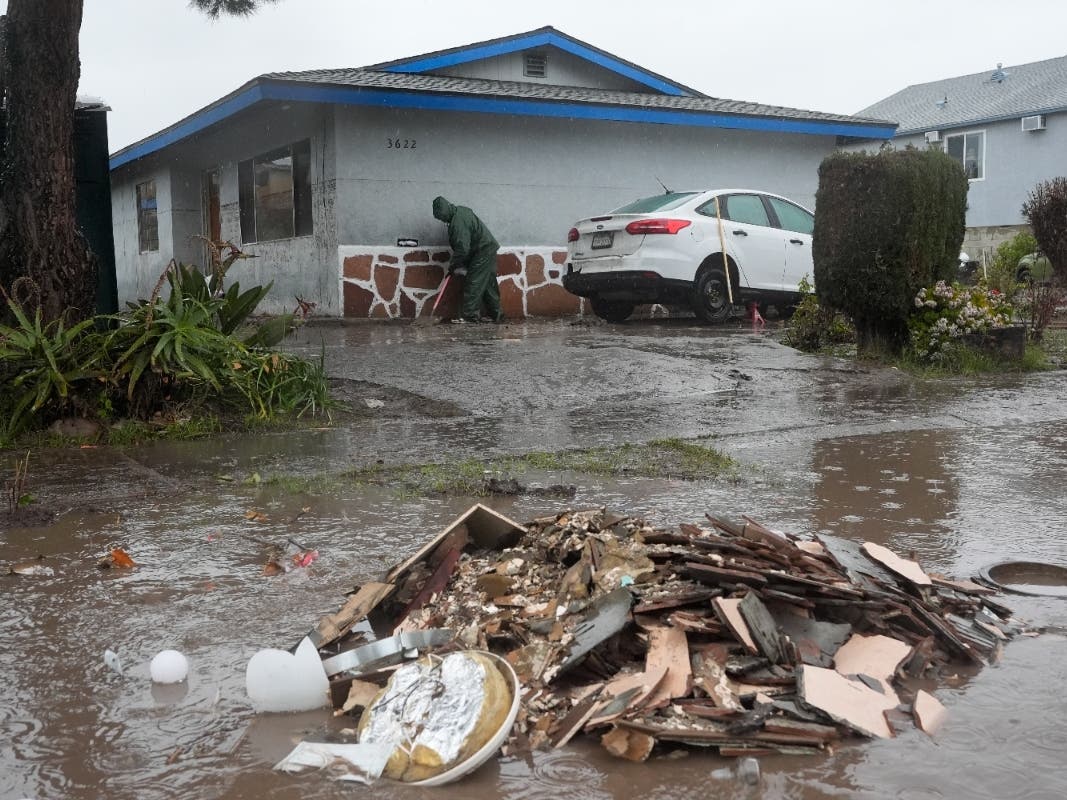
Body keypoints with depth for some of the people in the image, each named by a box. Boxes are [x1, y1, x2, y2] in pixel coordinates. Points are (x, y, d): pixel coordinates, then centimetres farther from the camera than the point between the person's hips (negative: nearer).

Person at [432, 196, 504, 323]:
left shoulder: (458, 223, -24)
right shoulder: (460, 210, 8)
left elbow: (462, 249, -23)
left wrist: (453, 265, -10)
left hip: (482, 253, -10)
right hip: (488, 250, 10)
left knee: (473, 284, -7)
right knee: (489, 284, 12)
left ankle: (469, 315, -5)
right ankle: (496, 314, 16)